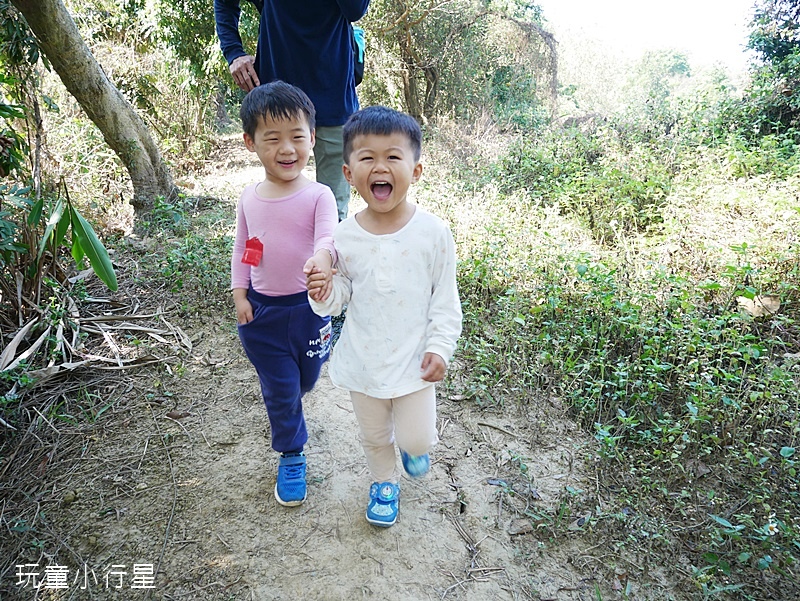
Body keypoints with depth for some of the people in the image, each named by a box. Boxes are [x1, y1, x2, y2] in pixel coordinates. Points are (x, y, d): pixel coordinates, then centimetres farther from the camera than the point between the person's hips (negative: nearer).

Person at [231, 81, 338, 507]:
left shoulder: (318, 196, -13)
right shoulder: (249, 198, 0)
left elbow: (328, 236, -29)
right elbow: (241, 249, 9)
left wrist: (323, 255, -52)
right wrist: (239, 295, 0)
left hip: (308, 307, -1)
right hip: (261, 311, 2)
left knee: (305, 380, 21)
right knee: (279, 389, 9)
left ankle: (284, 416, 58)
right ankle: (291, 457, 31)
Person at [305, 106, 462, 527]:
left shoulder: (433, 232, -15)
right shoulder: (344, 237, -11)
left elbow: (445, 298, -6)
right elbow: (341, 294, 1)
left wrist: (440, 347, -10)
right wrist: (323, 294, -20)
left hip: (414, 359, -2)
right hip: (364, 361, 2)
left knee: (416, 440, 9)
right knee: (373, 436, 21)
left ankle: (414, 443, 47)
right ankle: (384, 482, 52)